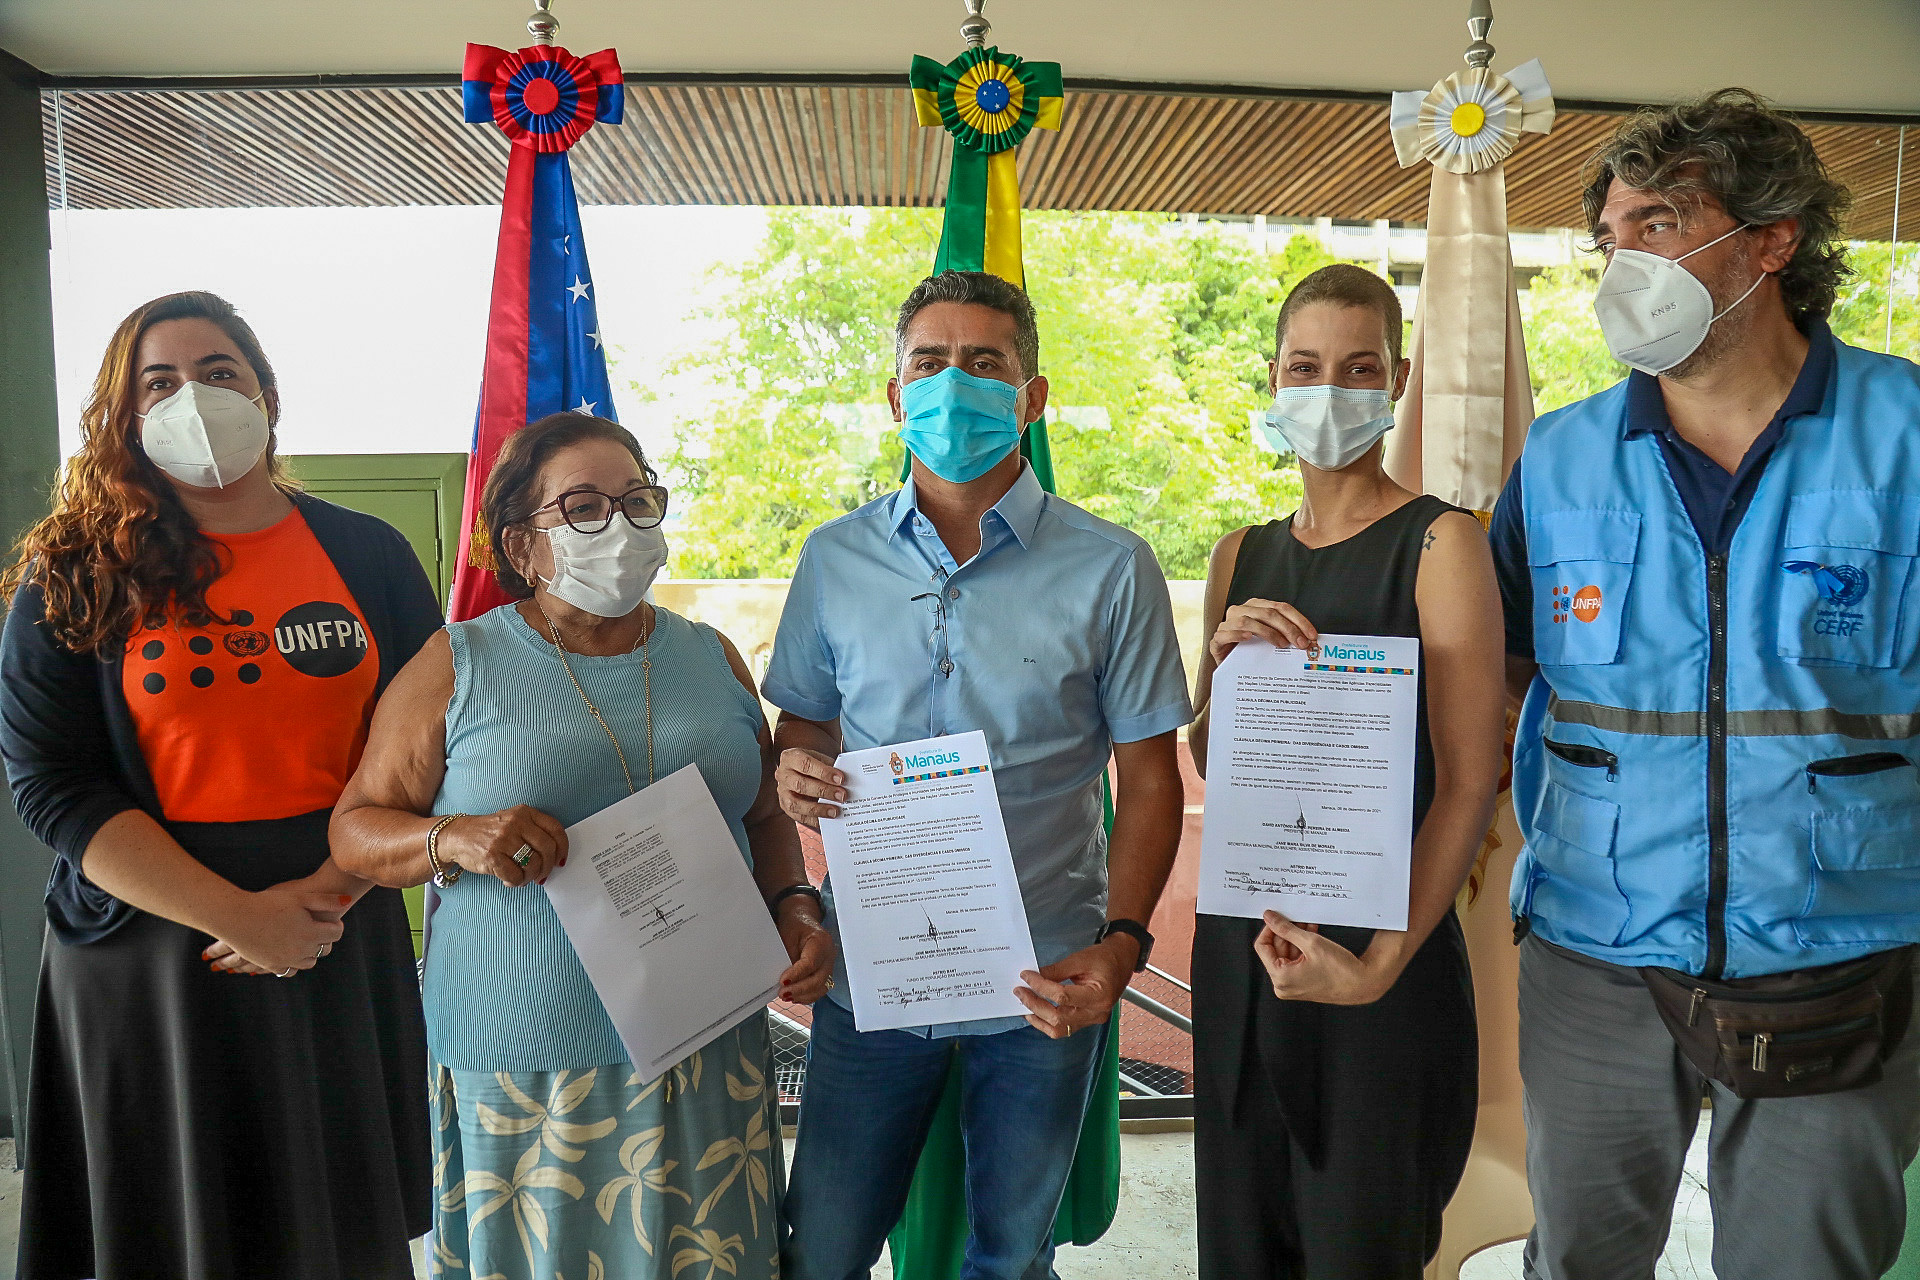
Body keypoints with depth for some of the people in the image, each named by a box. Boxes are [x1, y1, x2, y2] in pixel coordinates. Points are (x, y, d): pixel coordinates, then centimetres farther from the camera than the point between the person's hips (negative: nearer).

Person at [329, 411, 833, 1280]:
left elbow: (765, 817, 15)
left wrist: (795, 908, -2)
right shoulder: (459, 667, -1)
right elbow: (356, 827, 2)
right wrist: (454, 840, -18)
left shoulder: (711, 658, 8)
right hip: (526, 1064, -2)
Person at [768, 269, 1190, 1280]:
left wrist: (1121, 942, -16)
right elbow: (803, 727, 11)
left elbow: (1148, 780, -3)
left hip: (1043, 985, -1)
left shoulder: (1110, 570, -6)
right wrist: (793, 778, -12)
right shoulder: (834, 558, 1)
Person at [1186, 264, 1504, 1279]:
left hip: (1381, 953, -5)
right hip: (1239, 940, 5)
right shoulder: (1242, 556, 9)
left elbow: (1469, 784, -12)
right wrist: (1227, 660, -9)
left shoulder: (1439, 541, -8)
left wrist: (1381, 963, -19)